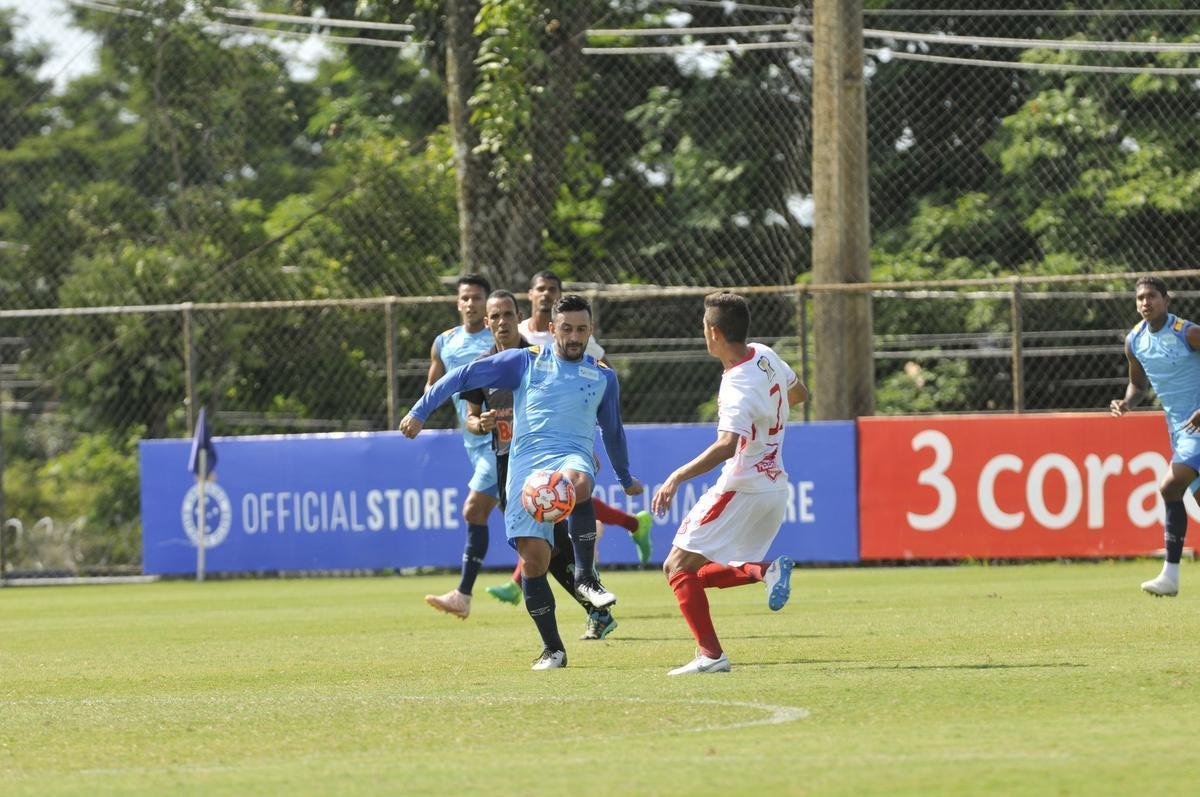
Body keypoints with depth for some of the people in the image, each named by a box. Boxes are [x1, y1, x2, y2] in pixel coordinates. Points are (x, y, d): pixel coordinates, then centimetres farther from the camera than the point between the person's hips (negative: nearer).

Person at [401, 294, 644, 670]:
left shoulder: (603, 377, 17)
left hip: (572, 457, 0)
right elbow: (464, 376, 10)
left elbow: (612, 430, 33)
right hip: (526, 464, 0)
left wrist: (625, 479, 44)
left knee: (577, 483, -39)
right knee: (533, 556, -11)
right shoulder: (525, 362, 10)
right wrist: (420, 411, 4)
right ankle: (552, 648, 2)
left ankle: (586, 577, -27)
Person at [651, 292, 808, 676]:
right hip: (775, 486, 9)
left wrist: (677, 477, -42)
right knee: (702, 574, 15)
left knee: (679, 566, -5)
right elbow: (799, 393, 24)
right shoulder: (765, 356, 4)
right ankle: (766, 570, -8)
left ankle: (710, 654, -14)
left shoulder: (738, 388, -22)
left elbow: (727, 445, -38)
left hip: (742, 490, -9)